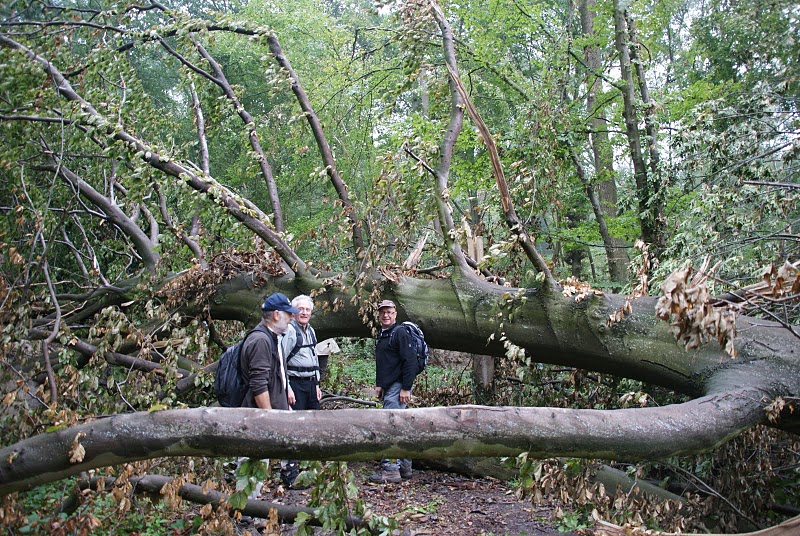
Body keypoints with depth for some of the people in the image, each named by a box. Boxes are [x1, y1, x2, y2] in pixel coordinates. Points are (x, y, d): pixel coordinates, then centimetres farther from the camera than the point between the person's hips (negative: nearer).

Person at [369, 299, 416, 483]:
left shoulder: (400, 333, -11)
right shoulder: (382, 335, 18)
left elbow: (410, 362, -17)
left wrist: (406, 388, -21)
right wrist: (379, 385, 20)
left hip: (398, 387, -10)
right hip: (388, 388, 10)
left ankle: (390, 468, -10)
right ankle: (404, 466, 20)